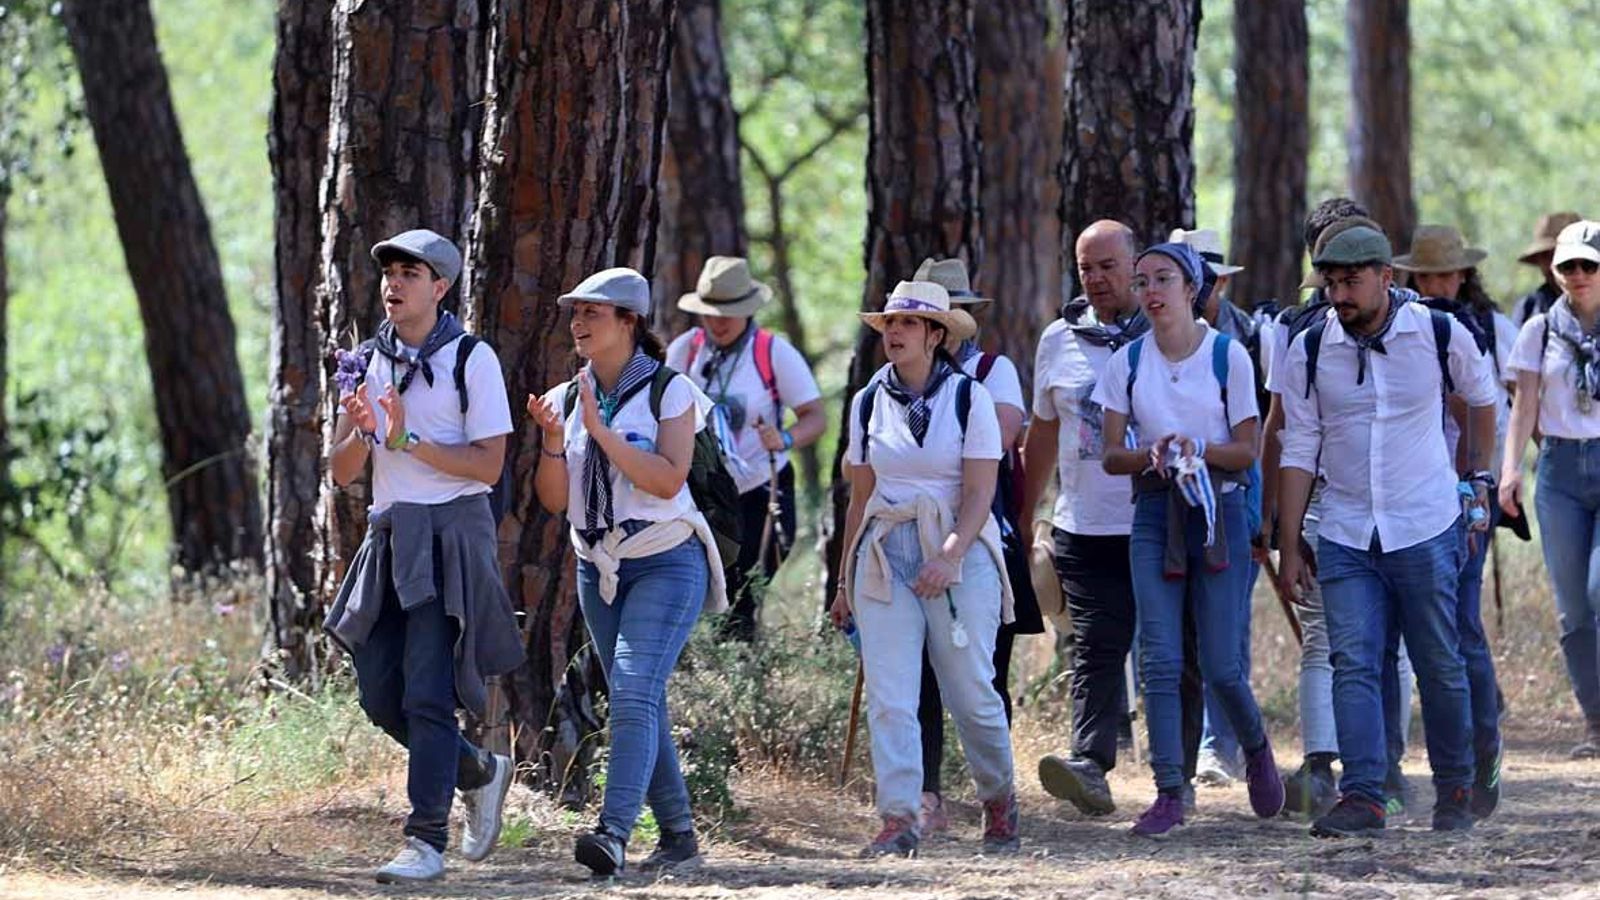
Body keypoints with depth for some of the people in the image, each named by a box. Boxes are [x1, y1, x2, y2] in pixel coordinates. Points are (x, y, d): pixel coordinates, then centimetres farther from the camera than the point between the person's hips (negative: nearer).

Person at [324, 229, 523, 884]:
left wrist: (407, 440, -18)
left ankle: (427, 841, -11)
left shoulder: (471, 359, -4)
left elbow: (488, 464, -10)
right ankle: (480, 774, 28)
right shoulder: (368, 364, 12)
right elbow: (342, 473, 10)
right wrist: (360, 432, -12)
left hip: (451, 535, -6)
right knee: (382, 695, 6)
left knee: (428, 693, -13)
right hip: (390, 537, 6)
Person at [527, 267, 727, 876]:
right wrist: (552, 439, -13)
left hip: (666, 563, -6)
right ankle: (678, 836, 17)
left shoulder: (669, 391, -7)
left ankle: (614, 832, -33)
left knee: (635, 690, -21)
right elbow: (554, 500, 5)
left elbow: (668, 479, -18)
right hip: (600, 568, 6)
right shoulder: (568, 398, 8)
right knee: (636, 704, 8)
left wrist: (601, 431, -22)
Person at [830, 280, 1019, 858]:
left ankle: (999, 799, 22)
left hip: (959, 551, -3)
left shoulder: (969, 398, -2)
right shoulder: (869, 403, 9)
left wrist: (948, 556, -22)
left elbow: (979, 495, -8)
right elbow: (859, 499, 14)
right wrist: (846, 582, 13)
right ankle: (899, 819, -12)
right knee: (888, 696, -9)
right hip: (884, 554, 3)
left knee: (971, 692, -1)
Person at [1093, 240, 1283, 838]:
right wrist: (1152, 454, -15)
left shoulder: (1228, 356, -1)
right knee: (1160, 661, -8)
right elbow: (1111, 455, 5)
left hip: (1218, 513, -2)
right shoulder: (1127, 363, 6)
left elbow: (1247, 450, -1)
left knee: (1220, 665, -2)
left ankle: (1256, 749, 28)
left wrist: (1199, 448, -20)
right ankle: (1169, 794, -6)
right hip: (1155, 515, 2)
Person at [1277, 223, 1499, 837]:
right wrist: (1289, 548, 1)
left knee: (1440, 666, 7)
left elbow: (1481, 400, 16)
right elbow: (1299, 452, 3)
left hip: (1427, 529, -1)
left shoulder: (1442, 336, -5)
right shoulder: (1310, 351, -1)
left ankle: (1455, 789, 22)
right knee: (1353, 665, -9)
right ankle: (1362, 798, -12)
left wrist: (1478, 479, 17)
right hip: (1346, 536, 1)